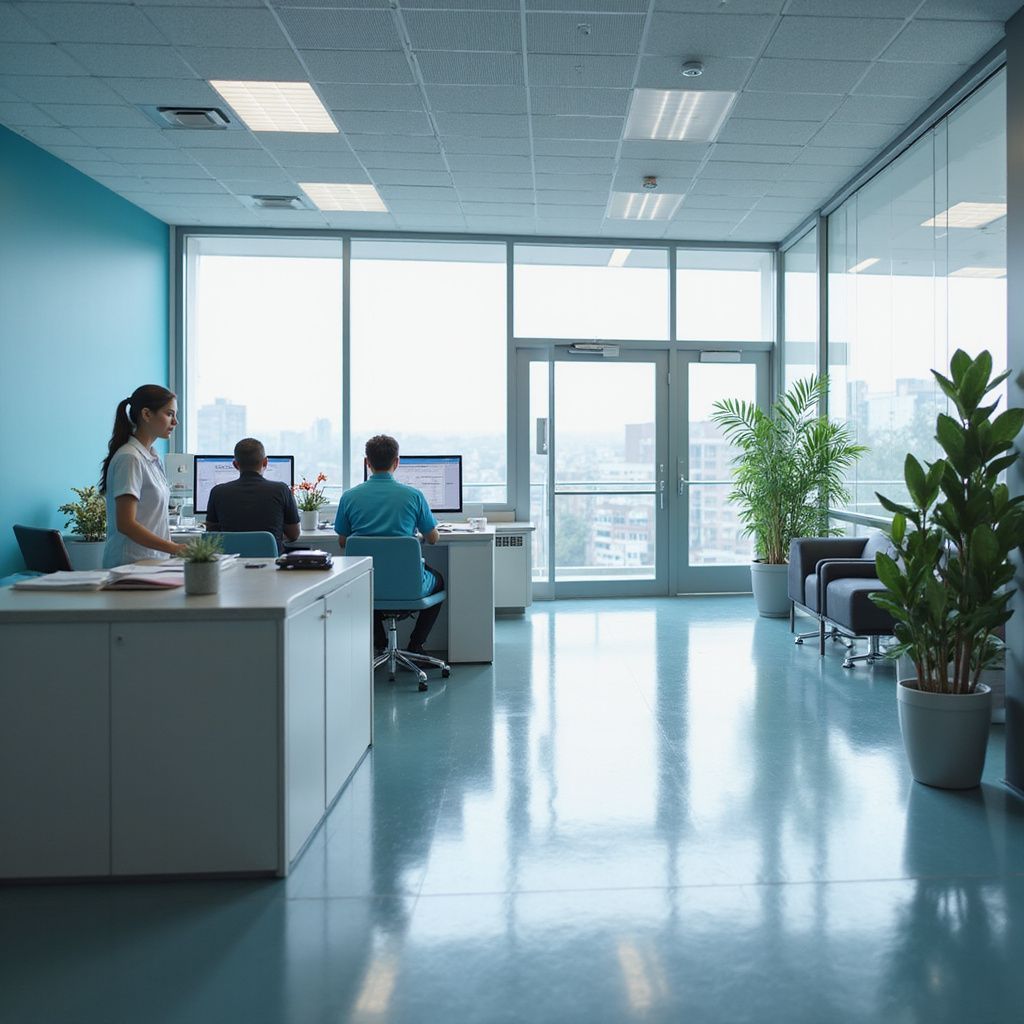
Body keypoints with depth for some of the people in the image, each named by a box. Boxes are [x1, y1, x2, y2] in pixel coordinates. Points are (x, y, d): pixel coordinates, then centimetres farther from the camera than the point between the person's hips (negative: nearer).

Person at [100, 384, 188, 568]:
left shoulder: (153, 459, 15)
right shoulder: (129, 459, -11)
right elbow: (126, 524, -18)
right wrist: (174, 548, -24)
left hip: (152, 559, 8)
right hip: (131, 564, -8)